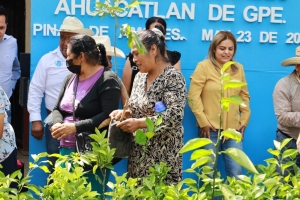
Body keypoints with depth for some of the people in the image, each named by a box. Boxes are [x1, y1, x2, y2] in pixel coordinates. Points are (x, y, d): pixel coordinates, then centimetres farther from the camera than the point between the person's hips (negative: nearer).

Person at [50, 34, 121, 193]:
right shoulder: (71, 78, 15)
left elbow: (108, 116, -19)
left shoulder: (107, 80, -9)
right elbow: (57, 109, 15)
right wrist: (58, 124, -8)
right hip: (67, 150, 7)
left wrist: (75, 127, -23)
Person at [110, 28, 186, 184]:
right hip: (138, 151, 8)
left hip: (163, 153, -7)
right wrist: (124, 112, -1)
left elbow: (174, 117, -22)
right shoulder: (140, 76, 11)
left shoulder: (173, 77, -13)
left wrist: (138, 123, -23)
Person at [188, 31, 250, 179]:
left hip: (233, 129, 4)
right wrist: (203, 122, -11)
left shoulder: (238, 68, 13)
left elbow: (244, 96, 18)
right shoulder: (204, 67, -4)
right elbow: (193, 96, -8)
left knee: (236, 171, 5)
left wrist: (245, 120, 9)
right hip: (210, 129, -4)